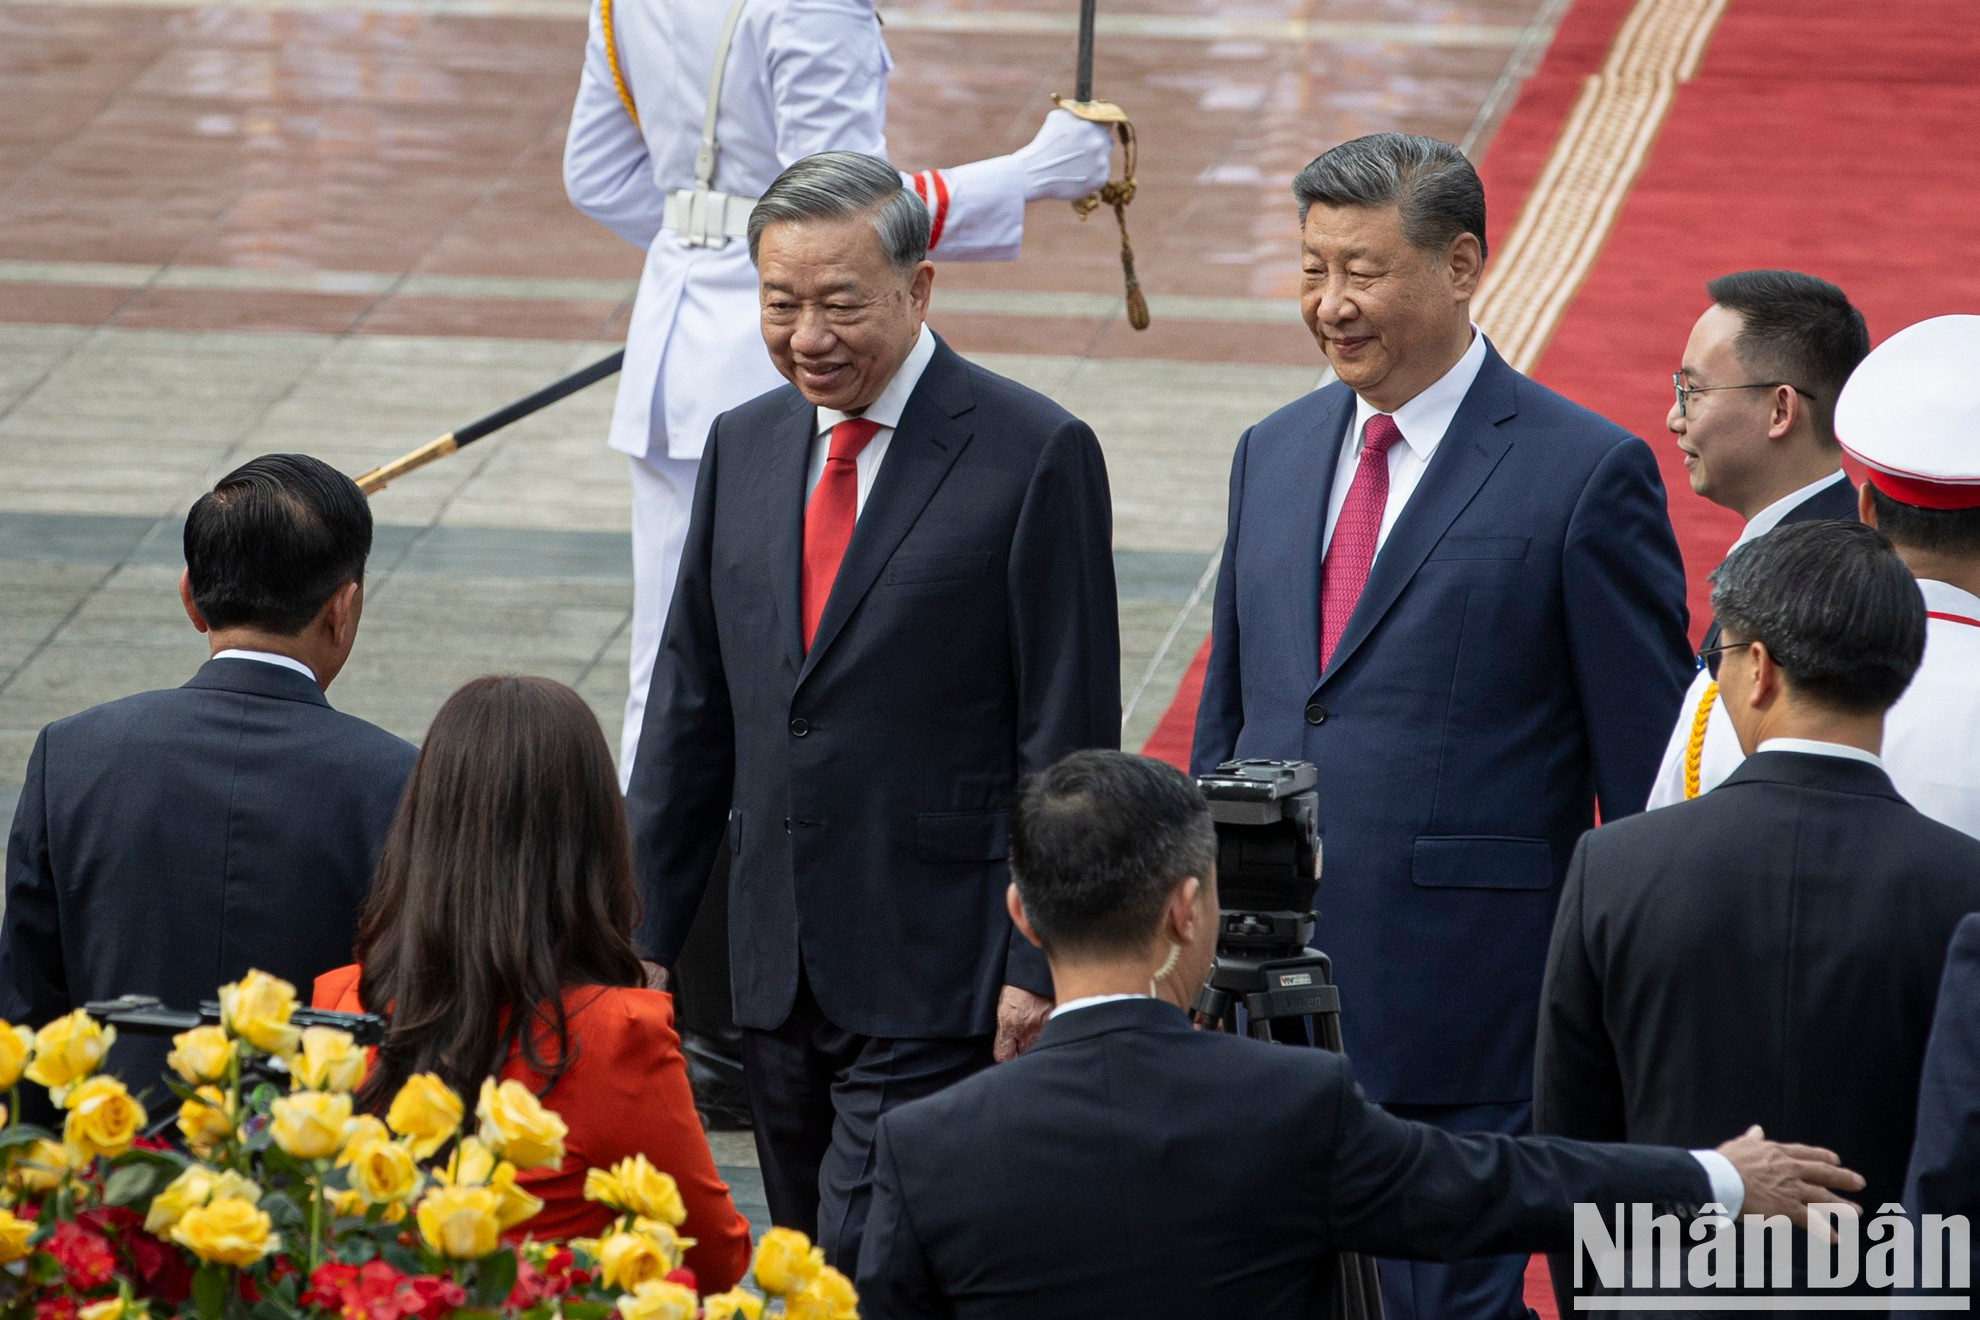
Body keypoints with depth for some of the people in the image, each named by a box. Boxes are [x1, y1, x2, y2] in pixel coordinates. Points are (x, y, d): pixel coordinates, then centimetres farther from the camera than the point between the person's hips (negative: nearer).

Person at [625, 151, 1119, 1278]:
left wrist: (1039, 968, -12)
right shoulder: (745, 447, 11)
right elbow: (693, 710, 16)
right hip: (782, 973, 7)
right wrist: (646, 931, 12)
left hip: (938, 981, -7)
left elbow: (1070, 741, -9)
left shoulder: (1034, 455, -8)